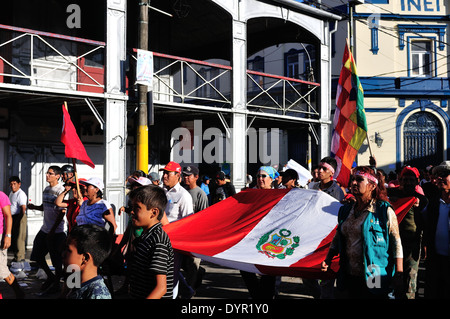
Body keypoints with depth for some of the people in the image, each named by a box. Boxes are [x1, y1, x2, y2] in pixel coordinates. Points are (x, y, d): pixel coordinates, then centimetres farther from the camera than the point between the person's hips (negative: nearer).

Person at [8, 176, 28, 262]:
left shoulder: (21, 194, -15)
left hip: (19, 217, -10)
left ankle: (20, 258, -2)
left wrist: (18, 220, -23)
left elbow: (23, 208, -22)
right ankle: (16, 256, 24)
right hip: (12, 217, 10)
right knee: (13, 238, 14)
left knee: (19, 238, -7)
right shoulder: (11, 193, 16)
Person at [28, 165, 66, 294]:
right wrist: (34, 207, 2)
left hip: (56, 231, -8)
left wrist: (52, 230, -18)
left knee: (56, 259, 1)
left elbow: (62, 212, -17)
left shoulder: (60, 190, -14)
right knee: (37, 255, 13)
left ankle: (56, 284, 16)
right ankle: (50, 276, 31)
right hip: (44, 229, 8)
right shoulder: (46, 189, 11)